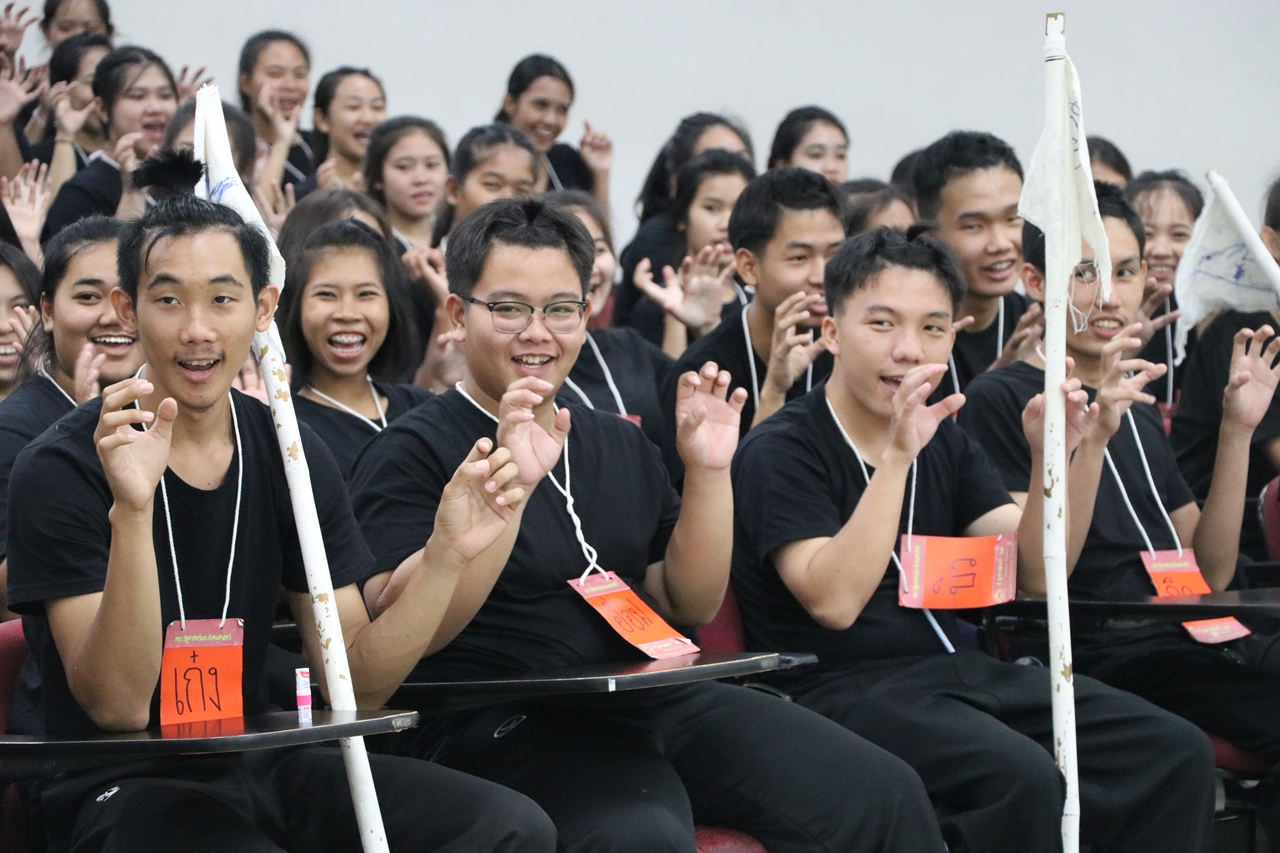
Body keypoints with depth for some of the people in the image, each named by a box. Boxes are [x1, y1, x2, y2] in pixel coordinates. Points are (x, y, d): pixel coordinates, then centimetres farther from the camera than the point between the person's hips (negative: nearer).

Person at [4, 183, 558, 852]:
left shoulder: (290, 456, 5)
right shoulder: (62, 468, -12)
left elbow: (358, 681, 3)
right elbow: (118, 706, -20)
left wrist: (446, 557, -13)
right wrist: (132, 509, -32)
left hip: (254, 761, 6)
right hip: (115, 785, -6)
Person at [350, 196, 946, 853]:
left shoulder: (619, 445, 20)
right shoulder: (411, 452, 1)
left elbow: (690, 605, 18)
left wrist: (708, 473, 3)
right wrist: (511, 484, -23)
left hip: (658, 698, 6)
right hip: (508, 726, -6)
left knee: (884, 795, -12)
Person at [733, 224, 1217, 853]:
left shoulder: (946, 444, 16)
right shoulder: (779, 451, -6)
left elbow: (1035, 569, 7)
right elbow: (834, 602, -20)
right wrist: (896, 456, -26)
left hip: (959, 671, 7)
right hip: (843, 685, -7)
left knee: (1177, 754, -9)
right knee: (1021, 777, -34)